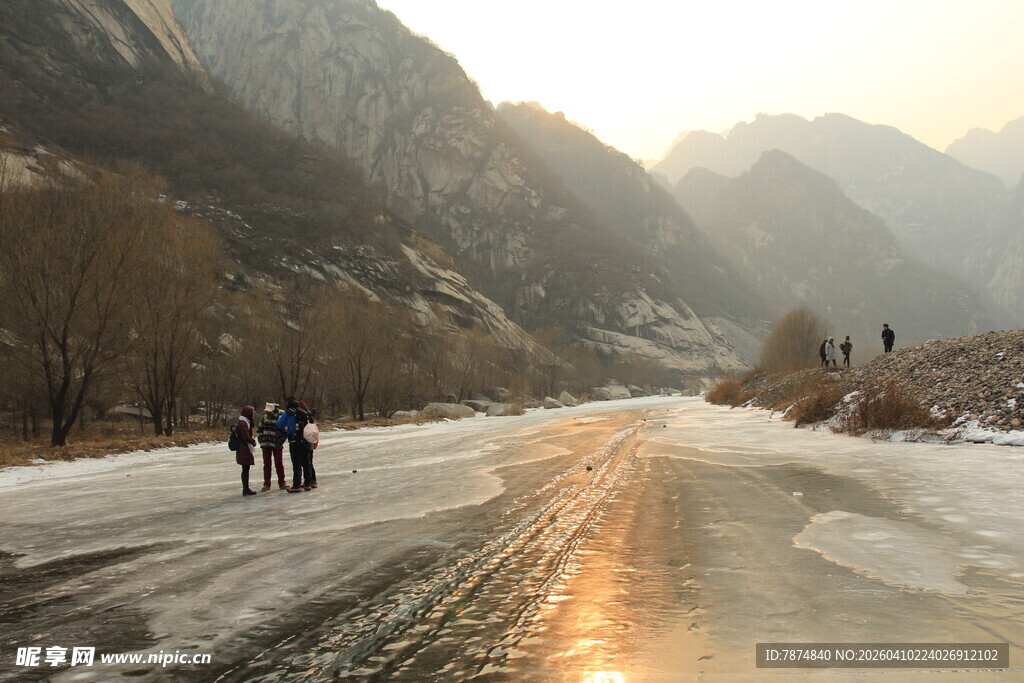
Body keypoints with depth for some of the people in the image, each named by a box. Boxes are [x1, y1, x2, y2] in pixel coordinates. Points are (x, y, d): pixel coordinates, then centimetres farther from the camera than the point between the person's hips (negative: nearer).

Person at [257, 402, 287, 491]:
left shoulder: (280, 418, -8)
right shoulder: (264, 418, 6)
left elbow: (285, 432, -7)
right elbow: (259, 430, 17)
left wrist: (280, 441, -14)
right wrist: (261, 439, 6)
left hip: (277, 445, -4)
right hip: (266, 445, 4)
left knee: (279, 464, 3)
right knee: (266, 464, 7)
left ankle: (281, 483, 13)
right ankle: (266, 484, 14)